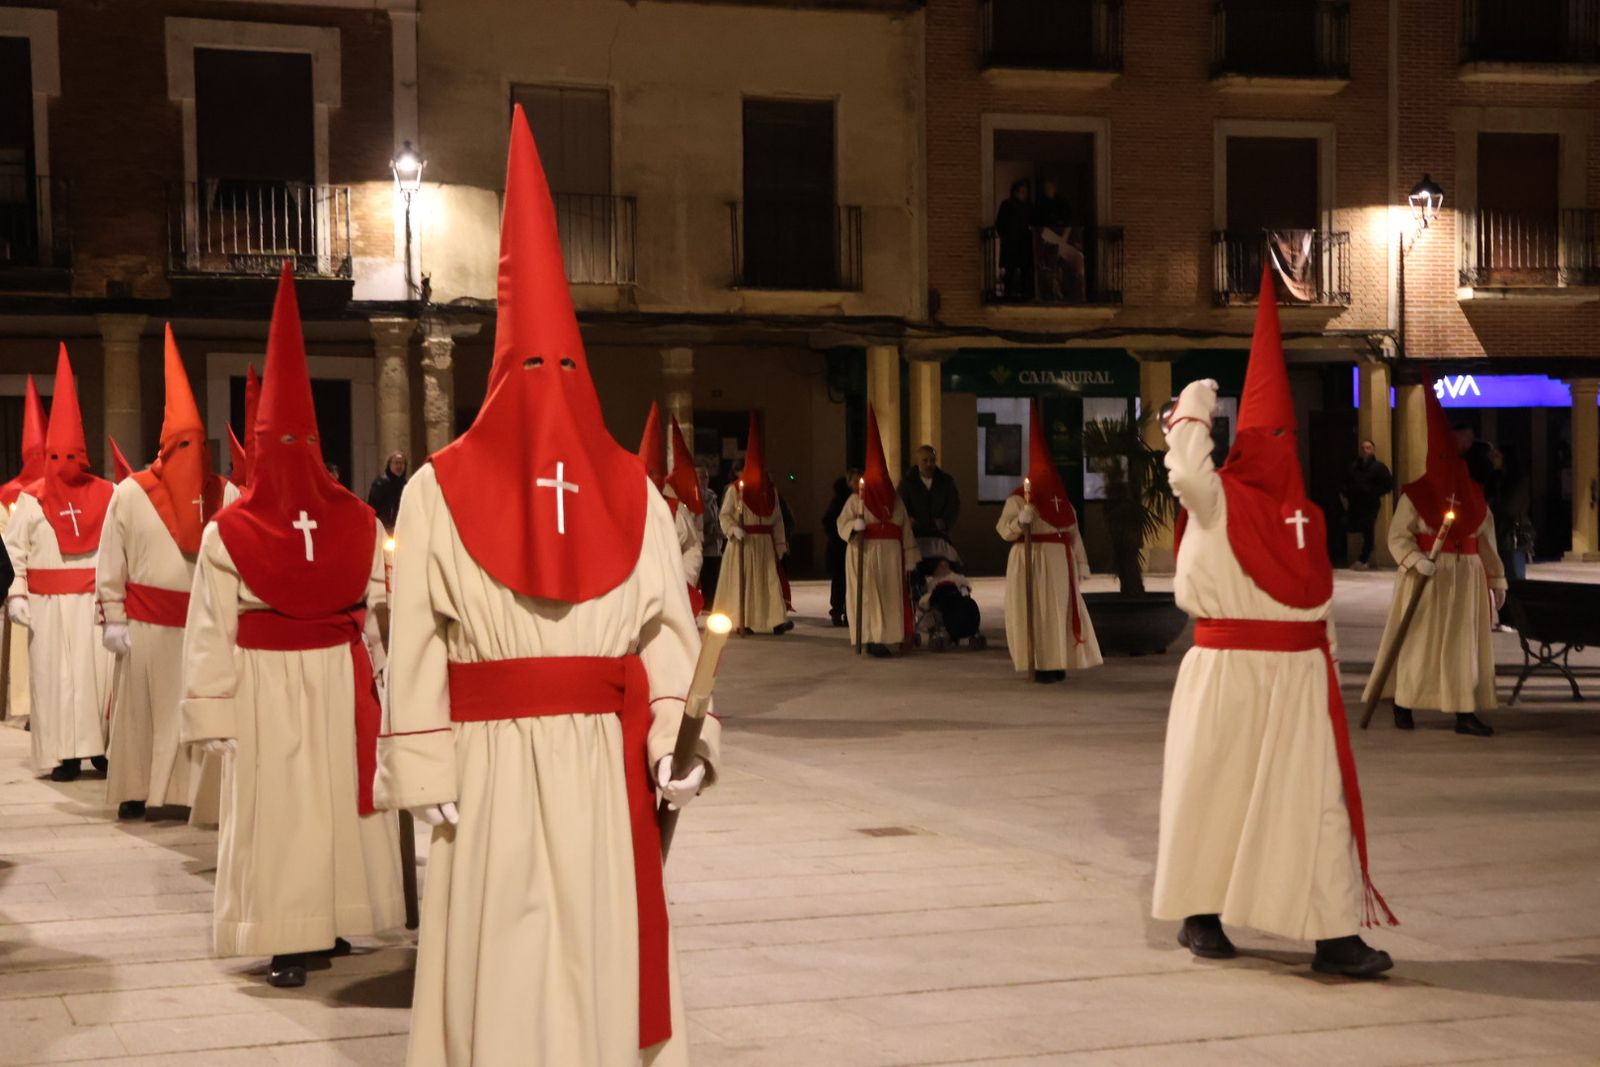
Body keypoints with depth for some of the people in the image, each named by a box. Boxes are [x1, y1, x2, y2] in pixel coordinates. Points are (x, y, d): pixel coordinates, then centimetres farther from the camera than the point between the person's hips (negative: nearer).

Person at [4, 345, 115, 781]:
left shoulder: (104, 495, 2)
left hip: (94, 600, 0)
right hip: (47, 603, 0)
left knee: (99, 671, -1)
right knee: (54, 676, 1)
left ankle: (103, 746, 8)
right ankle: (62, 754, 3)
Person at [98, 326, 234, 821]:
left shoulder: (226, 497, 0)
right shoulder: (129, 494, -1)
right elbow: (110, 564, 1)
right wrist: (114, 620, -3)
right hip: (148, 625, 0)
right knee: (144, 711, 9)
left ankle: (201, 795, 8)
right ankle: (136, 790, 18)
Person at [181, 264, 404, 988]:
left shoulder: (228, 532, -9)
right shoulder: (360, 522, -8)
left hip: (264, 682, -1)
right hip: (341, 678, 1)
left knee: (277, 807, 6)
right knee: (340, 796, 11)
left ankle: (290, 940, 12)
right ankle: (335, 920, 23)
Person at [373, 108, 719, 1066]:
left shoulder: (439, 489, -3)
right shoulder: (633, 491, 2)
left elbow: (419, 645, -6)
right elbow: (669, 623, -4)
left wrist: (427, 773, -5)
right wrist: (673, 736, -6)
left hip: (489, 756, -2)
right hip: (607, 756, 2)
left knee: (501, 964, 4)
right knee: (605, 944, 10)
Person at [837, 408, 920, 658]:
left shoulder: (895, 500, 12)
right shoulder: (856, 499, 1)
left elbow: (905, 529, 10)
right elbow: (841, 524, -3)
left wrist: (910, 559, 5)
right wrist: (854, 525, -25)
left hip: (890, 555, 4)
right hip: (864, 553, -4)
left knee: (890, 595, 2)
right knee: (868, 596, -7)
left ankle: (884, 638, 7)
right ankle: (870, 639, -7)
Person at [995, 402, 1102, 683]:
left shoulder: (1062, 499, 14)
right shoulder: (1018, 499, -5)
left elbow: (1074, 533, 14)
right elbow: (1005, 531, -12)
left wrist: (1080, 564, 9)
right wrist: (1024, 514, -27)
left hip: (1059, 562, 6)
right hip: (1031, 561, -6)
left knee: (1061, 610, 7)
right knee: (1037, 612, -6)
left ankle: (1056, 663, 15)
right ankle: (1039, 665, -4)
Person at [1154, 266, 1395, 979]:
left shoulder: (1304, 516, 11)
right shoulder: (1216, 500, -3)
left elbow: (1321, 601, 15)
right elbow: (1185, 472, -26)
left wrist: (1327, 665, 14)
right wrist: (1193, 409, -12)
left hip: (1297, 673, 4)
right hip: (1226, 671, -4)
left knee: (1316, 799, -1)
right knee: (1213, 792, 5)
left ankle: (1334, 934, -1)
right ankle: (1200, 915, 20)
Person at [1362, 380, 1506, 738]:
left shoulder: (1474, 495, 9)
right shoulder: (1416, 494, -5)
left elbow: (1487, 540, 12)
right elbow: (1398, 536, -9)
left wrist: (1496, 579, 12)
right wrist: (1416, 560, -26)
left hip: (1466, 577, 4)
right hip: (1425, 577, -4)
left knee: (1465, 642, 2)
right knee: (1417, 640, 1)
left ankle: (1465, 713, 3)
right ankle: (1402, 705, 14)